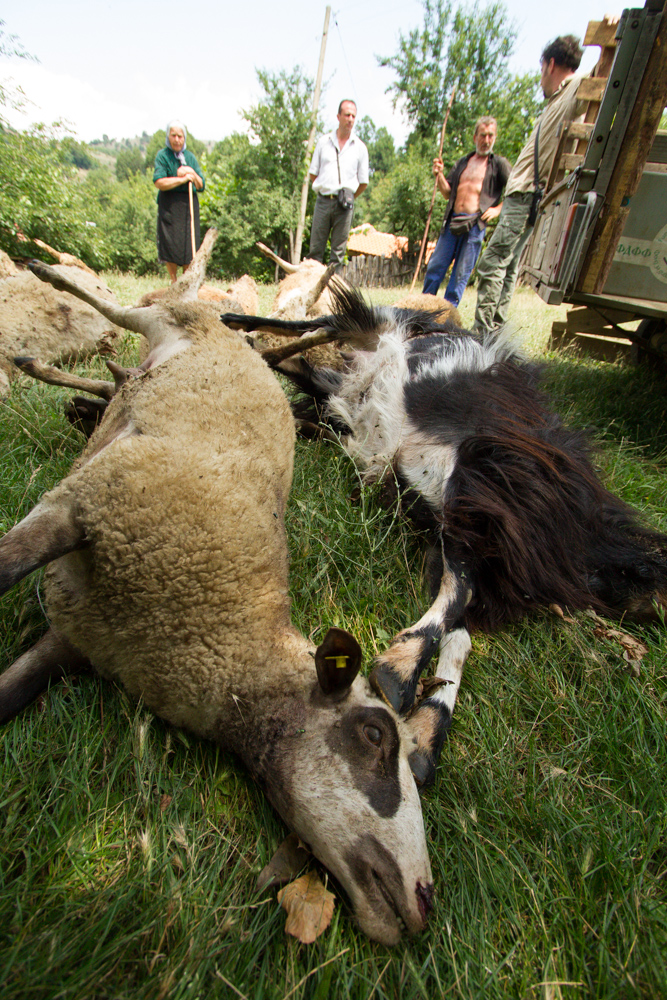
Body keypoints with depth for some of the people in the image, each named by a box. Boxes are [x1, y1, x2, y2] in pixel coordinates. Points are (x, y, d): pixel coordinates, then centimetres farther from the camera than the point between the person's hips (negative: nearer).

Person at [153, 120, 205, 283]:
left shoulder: (190, 157, 13)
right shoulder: (162, 156, 1)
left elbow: (201, 185, 10)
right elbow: (159, 182, -12)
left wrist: (192, 174, -9)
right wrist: (183, 179, -12)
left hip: (189, 204, 3)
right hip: (169, 205, -3)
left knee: (189, 243, -2)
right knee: (170, 242, -7)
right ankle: (173, 281, 2)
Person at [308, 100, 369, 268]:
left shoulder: (360, 147, 10)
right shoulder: (324, 142, 12)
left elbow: (363, 182, 11)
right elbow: (312, 173, 13)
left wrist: (349, 197, 7)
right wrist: (323, 191, 8)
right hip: (323, 200, 1)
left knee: (338, 250, -2)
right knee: (315, 248, -2)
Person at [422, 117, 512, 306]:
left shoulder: (499, 164, 8)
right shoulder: (462, 162, 21)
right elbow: (448, 192, 16)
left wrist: (498, 209, -10)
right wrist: (439, 175, 1)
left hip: (475, 224, -4)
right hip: (453, 220, 4)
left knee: (461, 273, -5)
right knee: (435, 266, 1)